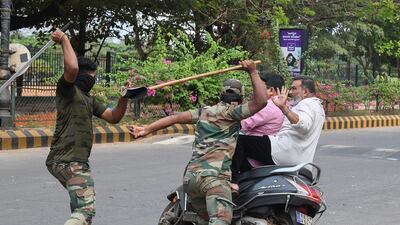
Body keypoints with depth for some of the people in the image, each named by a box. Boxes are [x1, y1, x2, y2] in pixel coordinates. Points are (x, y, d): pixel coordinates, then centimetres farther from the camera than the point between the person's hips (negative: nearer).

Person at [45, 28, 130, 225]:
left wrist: (123, 100, 3)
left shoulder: (89, 99, 22)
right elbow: (72, 68, -28)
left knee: (80, 206, 25)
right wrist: (64, 40, -16)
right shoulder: (67, 89, -6)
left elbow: (113, 117, 19)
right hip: (69, 161, -10)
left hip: (74, 161, 10)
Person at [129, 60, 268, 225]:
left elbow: (176, 118, 17)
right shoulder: (232, 112, 5)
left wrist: (147, 129, 19)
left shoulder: (204, 111, 24)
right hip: (214, 175, -8)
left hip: (190, 176, 8)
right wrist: (253, 72, 2)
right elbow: (261, 101, -7)